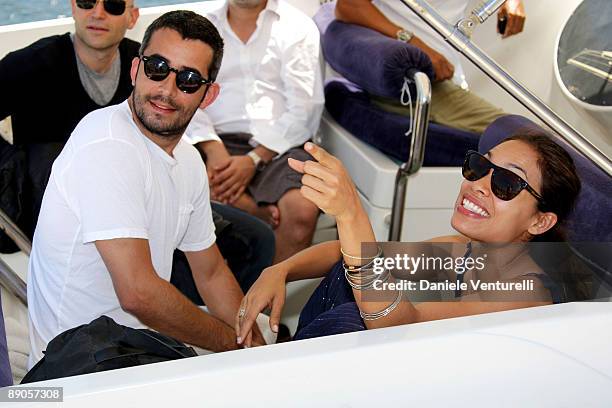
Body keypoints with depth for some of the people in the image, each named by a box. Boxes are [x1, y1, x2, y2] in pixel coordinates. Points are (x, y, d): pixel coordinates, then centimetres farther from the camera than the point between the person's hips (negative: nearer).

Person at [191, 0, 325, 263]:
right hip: (219, 143, 2)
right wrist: (213, 150, -15)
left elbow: (305, 107, -2)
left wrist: (255, 159, -14)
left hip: (279, 145, -1)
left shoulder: (297, 26, 10)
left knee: (302, 210, -31)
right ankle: (275, 218, -14)